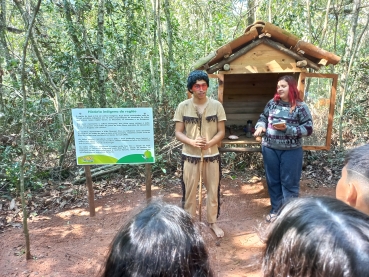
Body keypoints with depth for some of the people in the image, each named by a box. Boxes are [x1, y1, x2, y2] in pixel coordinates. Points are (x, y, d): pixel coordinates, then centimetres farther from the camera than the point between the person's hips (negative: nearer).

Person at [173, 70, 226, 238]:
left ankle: (213, 222, 31)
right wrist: (192, 142, -22)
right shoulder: (183, 106, -4)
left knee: (213, 190, 12)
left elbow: (221, 132, -2)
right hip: (190, 156, 0)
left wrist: (209, 143, -21)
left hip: (212, 155, 1)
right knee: (189, 191, 10)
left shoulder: (216, 105, -2)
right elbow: (178, 133, -4)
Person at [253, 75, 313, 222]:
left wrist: (287, 128, -20)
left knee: (289, 182, 6)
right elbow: (263, 117, 15)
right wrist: (260, 125, -7)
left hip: (291, 150, -4)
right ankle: (275, 209, 32)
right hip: (270, 148, 4)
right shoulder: (272, 103, 3)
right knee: (273, 180, 14)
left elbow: (308, 128, -9)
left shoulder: (300, 106, -8)